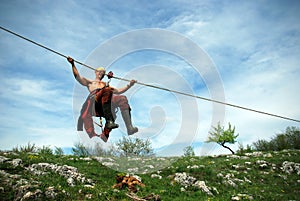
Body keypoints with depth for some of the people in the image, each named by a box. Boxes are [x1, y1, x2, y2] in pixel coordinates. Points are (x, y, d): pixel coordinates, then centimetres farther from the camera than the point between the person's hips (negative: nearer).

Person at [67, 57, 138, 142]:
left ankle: (129, 128, -41)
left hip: (108, 99, 4)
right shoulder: (89, 82, 36)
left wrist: (129, 85, 28)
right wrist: (73, 64, 10)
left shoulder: (105, 84, 45)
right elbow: (78, 77, 21)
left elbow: (118, 91, 38)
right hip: (95, 97, -4)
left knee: (122, 98, -27)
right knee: (107, 91, -38)